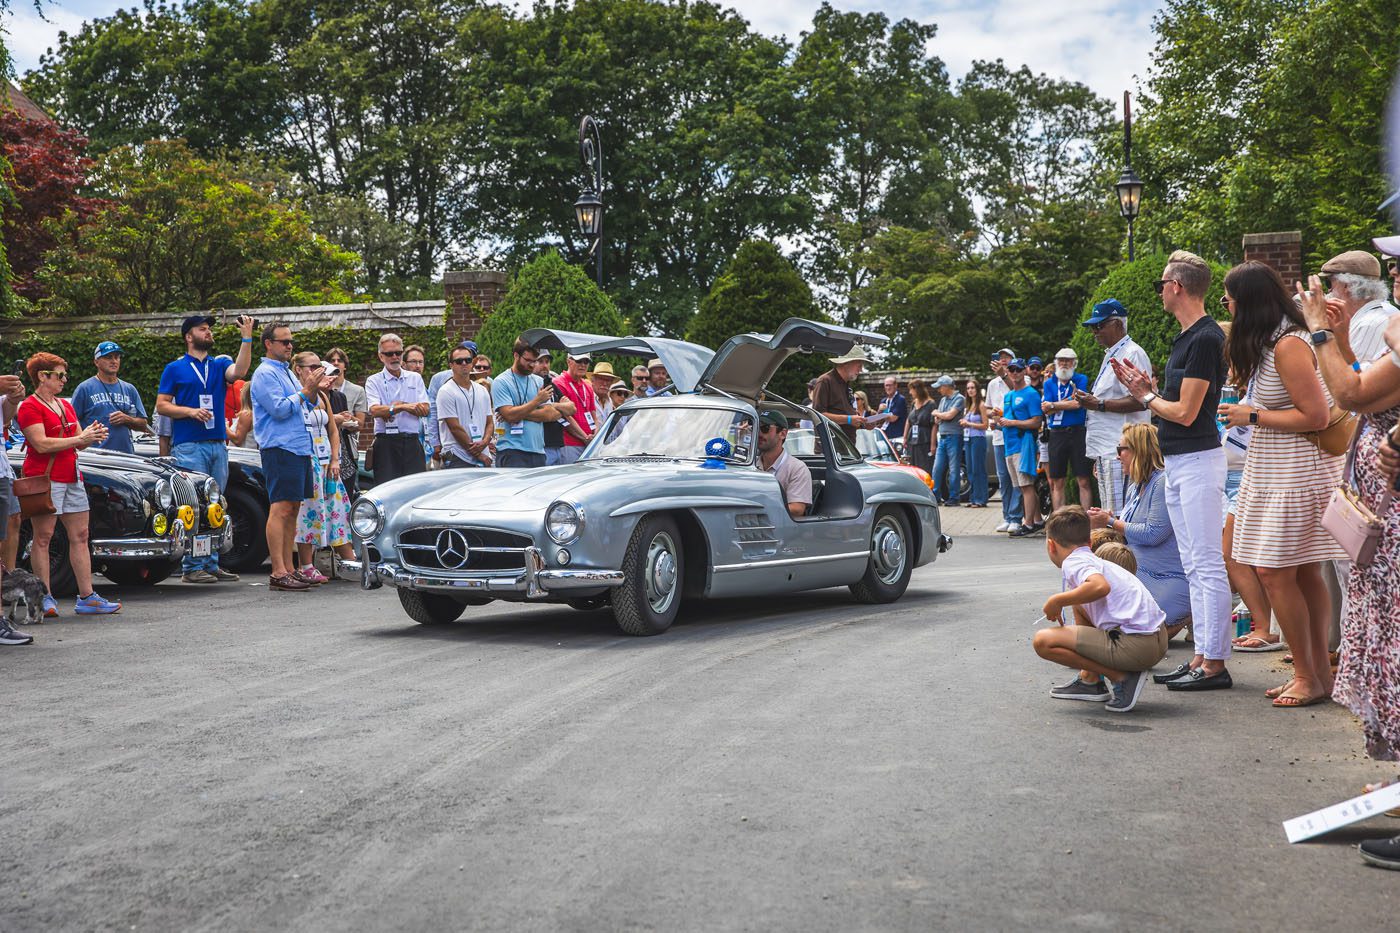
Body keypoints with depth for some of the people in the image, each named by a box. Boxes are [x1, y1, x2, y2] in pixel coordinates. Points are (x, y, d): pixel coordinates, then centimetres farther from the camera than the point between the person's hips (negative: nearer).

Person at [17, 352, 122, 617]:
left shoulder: (65, 406, 18)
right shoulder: (29, 407, -6)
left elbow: (78, 443, 19)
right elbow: (41, 444, -17)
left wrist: (93, 436, -3)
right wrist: (80, 438, -17)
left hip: (71, 477, 8)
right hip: (44, 477, -8)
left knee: (80, 536, 4)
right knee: (43, 537, -4)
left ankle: (87, 597, 4)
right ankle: (46, 598, -1)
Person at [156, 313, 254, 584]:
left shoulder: (219, 365, 14)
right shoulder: (175, 369, 5)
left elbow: (238, 371, -9)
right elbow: (161, 406, 2)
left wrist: (247, 338, -17)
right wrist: (190, 411, -13)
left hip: (218, 444, 5)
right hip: (188, 446, -5)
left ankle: (211, 563, 13)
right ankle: (191, 566, -5)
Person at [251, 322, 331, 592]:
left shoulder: (287, 372, 21)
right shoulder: (265, 374, -8)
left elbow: (303, 409, 25)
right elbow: (280, 409, -18)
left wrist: (316, 391, 8)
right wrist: (306, 390, -14)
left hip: (299, 448, 10)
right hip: (280, 448, -10)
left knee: (292, 509, 10)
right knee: (280, 509, -12)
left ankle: (288, 568, 14)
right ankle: (278, 573, -13)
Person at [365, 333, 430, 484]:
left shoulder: (415, 378, 15)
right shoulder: (374, 381, 5)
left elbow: (425, 410, 3)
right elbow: (374, 410, -12)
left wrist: (398, 404, -8)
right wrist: (403, 407, -21)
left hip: (412, 443, 3)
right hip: (386, 444, -3)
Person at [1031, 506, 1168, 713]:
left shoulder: (1073, 562, -5)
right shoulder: (1097, 561, 24)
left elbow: (1100, 586, -26)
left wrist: (1057, 601, -13)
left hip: (1135, 645, -9)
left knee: (1042, 641, -11)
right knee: (1079, 603, 29)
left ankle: (1122, 678, -8)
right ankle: (1090, 682, 24)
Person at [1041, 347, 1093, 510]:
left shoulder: (1081, 380, 4)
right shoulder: (1049, 383, 13)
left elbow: (1078, 404, -11)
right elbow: (1046, 409, 0)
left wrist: (1053, 405, -3)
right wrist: (1069, 402, -7)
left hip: (1077, 432, -3)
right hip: (1056, 434, 3)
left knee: (1084, 481, -6)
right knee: (1057, 483, 6)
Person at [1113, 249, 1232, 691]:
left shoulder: (1205, 339, -16)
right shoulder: (1186, 337, 15)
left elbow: (1185, 413, -18)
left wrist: (1145, 396, -3)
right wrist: (1146, 387, 8)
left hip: (1198, 461, -11)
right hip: (1177, 462, 11)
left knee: (1207, 564, -8)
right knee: (1194, 566, 12)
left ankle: (1215, 663, -5)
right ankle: (1202, 656, 18)